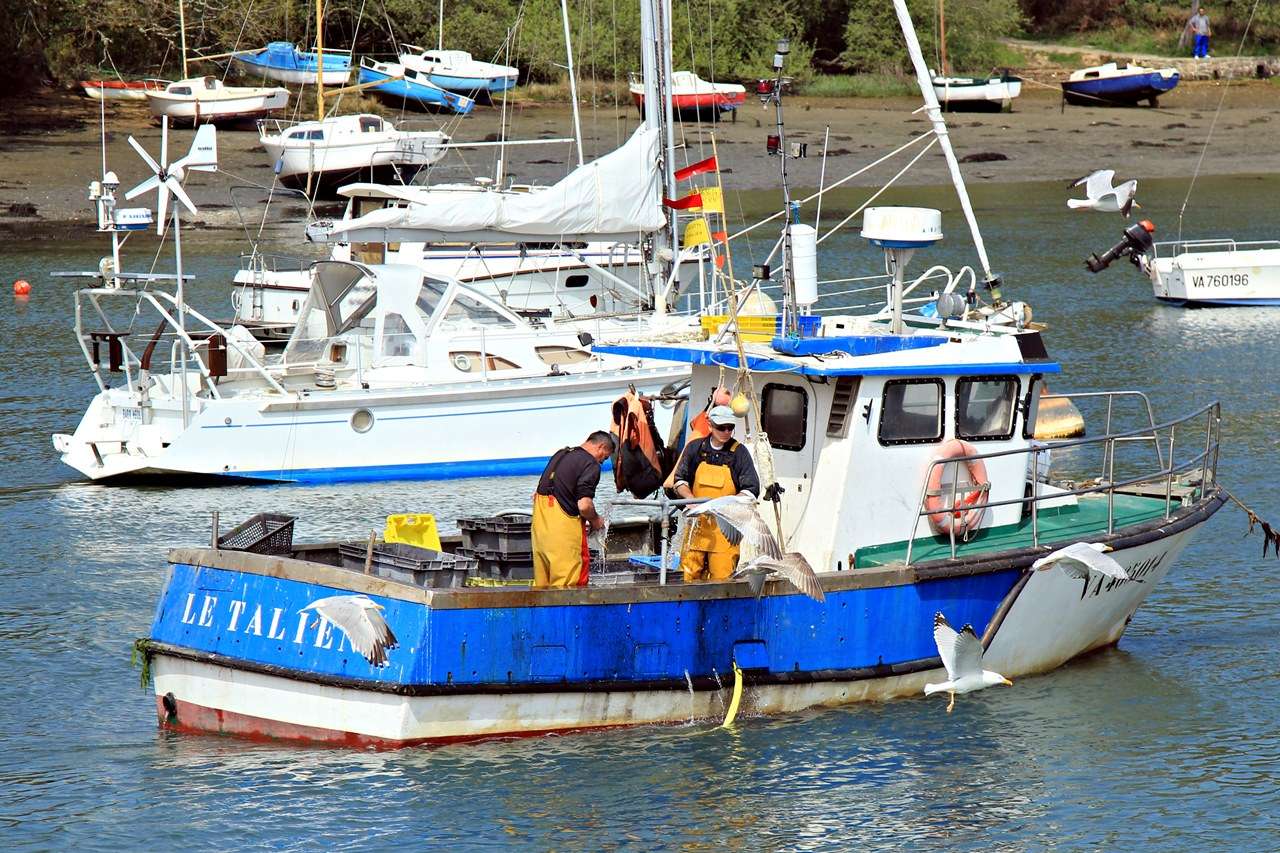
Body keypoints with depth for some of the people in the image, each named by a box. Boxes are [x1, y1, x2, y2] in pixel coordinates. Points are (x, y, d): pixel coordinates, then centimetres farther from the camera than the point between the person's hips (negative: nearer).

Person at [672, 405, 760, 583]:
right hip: (697, 521, 2)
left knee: (722, 577, -7)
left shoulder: (739, 453, 0)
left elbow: (751, 491, -2)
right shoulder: (695, 448, 7)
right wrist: (690, 499, -8)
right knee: (690, 574, -1)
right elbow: (680, 481, 13)